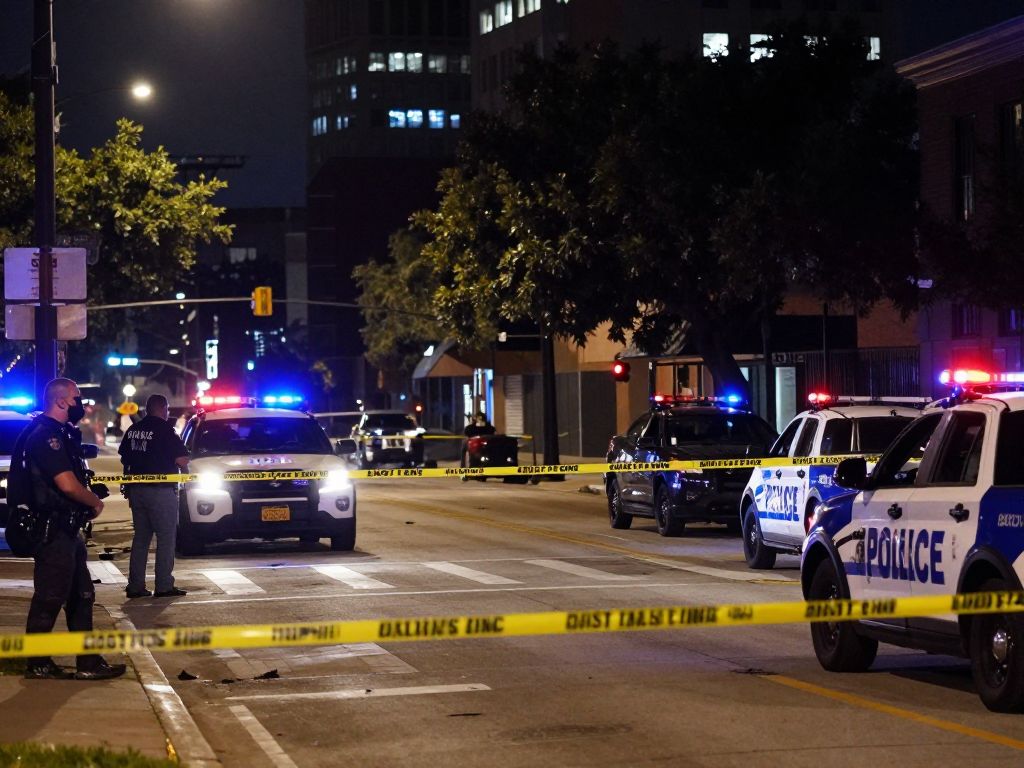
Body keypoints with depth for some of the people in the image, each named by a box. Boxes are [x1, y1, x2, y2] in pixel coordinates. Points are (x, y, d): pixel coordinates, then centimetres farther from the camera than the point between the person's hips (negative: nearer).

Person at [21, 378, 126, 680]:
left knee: (81, 597, 12)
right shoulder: (46, 435, -17)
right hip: (53, 532, -11)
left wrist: (89, 501, 5)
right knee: (49, 599, -4)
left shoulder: (58, 434, 16)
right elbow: (67, 484, -23)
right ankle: (38, 665, 4)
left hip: (66, 530, 11)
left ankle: (89, 663, 16)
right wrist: (96, 502, -7)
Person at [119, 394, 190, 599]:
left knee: (140, 537, 13)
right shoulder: (164, 429, -12)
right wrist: (185, 469, 6)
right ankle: (164, 586, -3)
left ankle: (135, 585, 11)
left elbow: (124, 458, 13)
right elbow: (182, 460, -15)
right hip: (160, 490, -7)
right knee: (166, 539, -1)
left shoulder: (133, 430, 9)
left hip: (136, 489, 7)